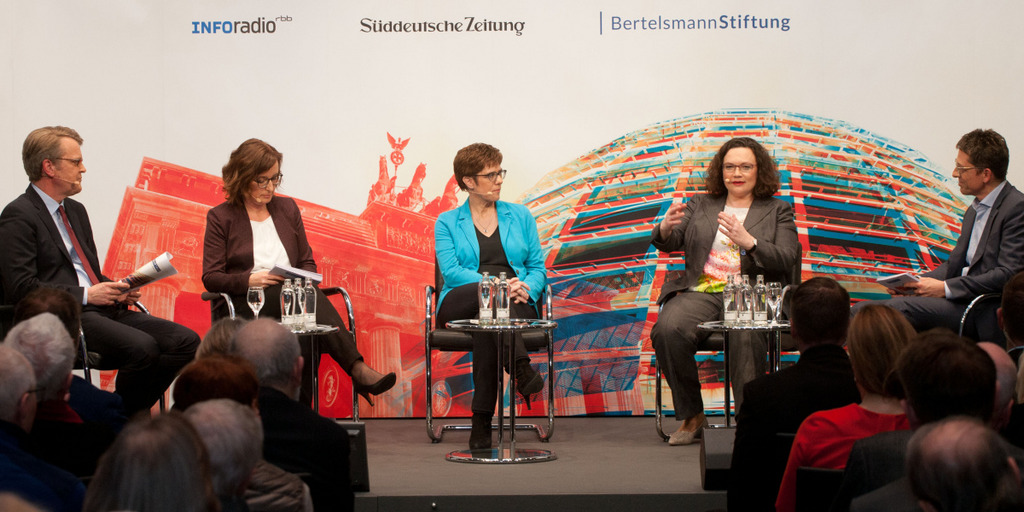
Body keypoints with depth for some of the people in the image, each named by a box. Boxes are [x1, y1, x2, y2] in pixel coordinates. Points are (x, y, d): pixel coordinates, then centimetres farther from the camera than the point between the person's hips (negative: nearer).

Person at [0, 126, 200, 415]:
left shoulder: (76, 211, 23)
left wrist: (117, 290, 6)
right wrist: (85, 294, -16)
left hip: (101, 309, 9)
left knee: (186, 341, -11)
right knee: (142, 346, -31)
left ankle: (133, 413, -4)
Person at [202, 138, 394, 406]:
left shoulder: (287, 208, 20)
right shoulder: (221, 217, 7)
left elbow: (308, 262, 20)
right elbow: (211, 278, 1)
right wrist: (250, 279, -17)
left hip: (290, 298, 4)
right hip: (242, 306, -4)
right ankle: (357, 370, -49)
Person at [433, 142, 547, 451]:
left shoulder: (520, 216, 21)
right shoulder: (447, 223, 14)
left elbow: (538, 268, 15)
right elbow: (451, 271, -3)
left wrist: (525, 288, -11)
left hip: (516, 306, 1)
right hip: (460, 305, -1)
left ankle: (482, 422, -40)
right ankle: (521, 367, -53)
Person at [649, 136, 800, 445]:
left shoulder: (778, 211, 15)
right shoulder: (700, 205, 22)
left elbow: (786, 260, -1)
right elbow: (670, 243, 10)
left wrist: (748, 241, -18)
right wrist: (666, 228, -15)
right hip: (702, 291, 2)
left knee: (746, 336, -37)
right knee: (667, 329, -30)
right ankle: (691, 416, -17)